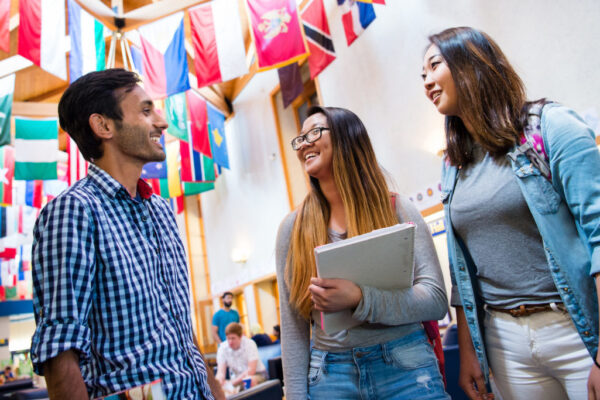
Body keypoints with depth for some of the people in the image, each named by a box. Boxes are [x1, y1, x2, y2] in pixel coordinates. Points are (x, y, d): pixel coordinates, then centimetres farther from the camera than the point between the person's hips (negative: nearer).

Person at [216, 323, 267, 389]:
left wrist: (235, 382, -34)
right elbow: (221, 371, -14)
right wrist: (219, 379, -38)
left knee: (251, 380, -38)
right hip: (236, 377, 3)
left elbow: (251, 370, -24)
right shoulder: (223, 348, -9)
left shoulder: (249, 344, -19)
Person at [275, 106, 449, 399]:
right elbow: (292, 328, 3)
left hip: (405, 367, -1)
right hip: (329, 375, 2)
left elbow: (436, 300, -9)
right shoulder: (293, 227, 1)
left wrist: (358, 299, -24)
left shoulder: (396, 209, -3)